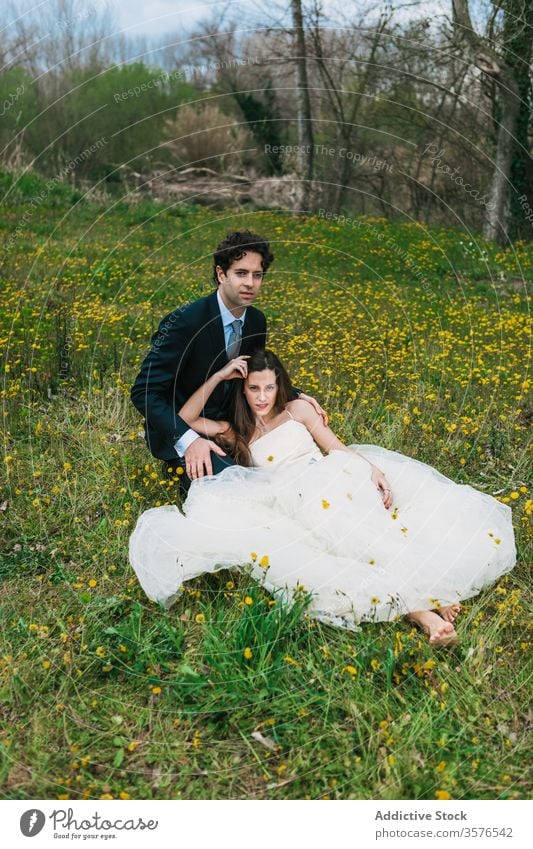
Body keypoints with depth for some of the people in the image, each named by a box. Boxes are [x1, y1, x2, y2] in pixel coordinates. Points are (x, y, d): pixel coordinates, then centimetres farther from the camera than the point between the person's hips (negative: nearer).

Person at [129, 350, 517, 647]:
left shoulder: (297, 409, 19)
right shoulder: (238, 434, 22)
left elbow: (338, 448, 8)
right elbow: (186, 418, 12)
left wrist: (372, 467, -12)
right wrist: (219, 376, 6)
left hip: (334, 485, 0)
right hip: (297, 507, 0)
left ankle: (421, 599, -46)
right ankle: (417, 605, -45)